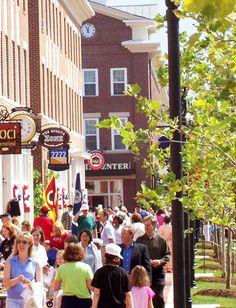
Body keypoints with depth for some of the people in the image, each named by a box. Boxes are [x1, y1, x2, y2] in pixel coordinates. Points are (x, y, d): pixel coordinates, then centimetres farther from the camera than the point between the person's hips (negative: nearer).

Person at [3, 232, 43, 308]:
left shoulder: (35, 263, 8)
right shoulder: (10, 261, 7)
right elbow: (5, 283, 1)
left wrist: (29, 282, -14)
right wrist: (17, 280, -19)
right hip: (13, 300, -1)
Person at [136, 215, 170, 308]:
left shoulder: (161, 240, 3)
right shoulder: (139, 240, 3)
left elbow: (167, 254, 6)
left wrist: (160, 261, -12)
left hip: (158, 273, -1)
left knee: (158, 298, 0)